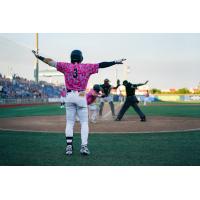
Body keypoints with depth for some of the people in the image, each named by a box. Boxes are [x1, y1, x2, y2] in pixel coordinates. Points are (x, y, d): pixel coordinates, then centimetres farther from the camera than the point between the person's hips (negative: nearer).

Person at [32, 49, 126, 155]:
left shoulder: (66, 66, 6)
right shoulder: (87, 67, 3)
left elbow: (51, 62, 8)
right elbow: (101, 64, 3)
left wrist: (38, 56, 16)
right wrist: (116, 62, 7)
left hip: (69, 96, 2)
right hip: (81, 96, -2)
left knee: (69, 123, 8)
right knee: (84, 122, 4)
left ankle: (69, 146, 4)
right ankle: (84, 146, -5)